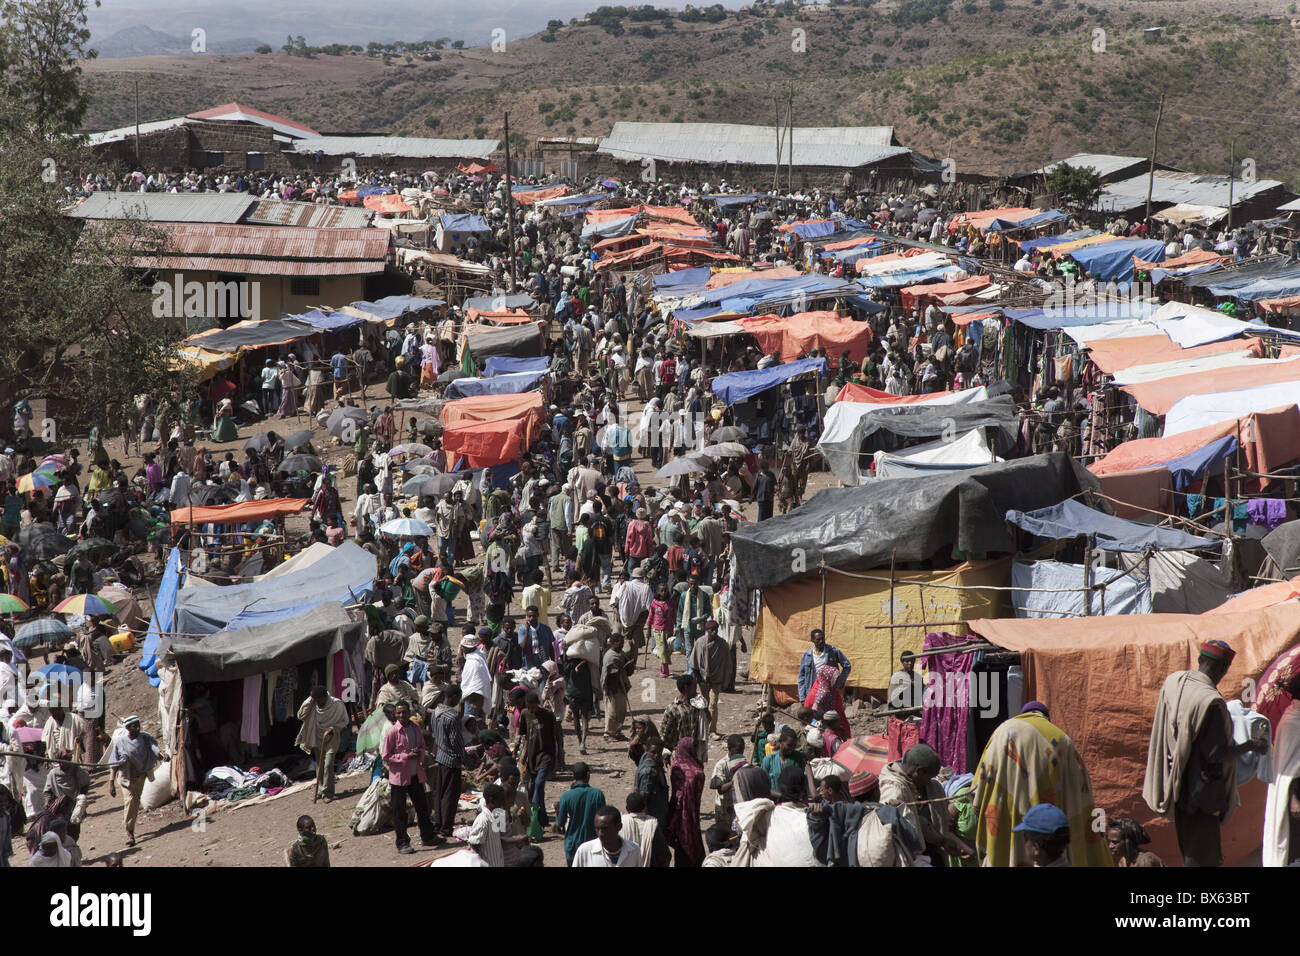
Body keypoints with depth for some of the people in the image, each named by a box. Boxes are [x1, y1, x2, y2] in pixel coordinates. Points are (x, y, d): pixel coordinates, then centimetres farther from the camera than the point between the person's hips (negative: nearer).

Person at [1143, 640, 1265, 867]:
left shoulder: (1173, 682, -1)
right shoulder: (1211, 702, -26)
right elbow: (1218, 755, -23)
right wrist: (1251, 745, -7)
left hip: (1177, 787, 8)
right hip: (1201, 793, -8)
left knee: (1190, 852, 19)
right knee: (1203, 858, 0)